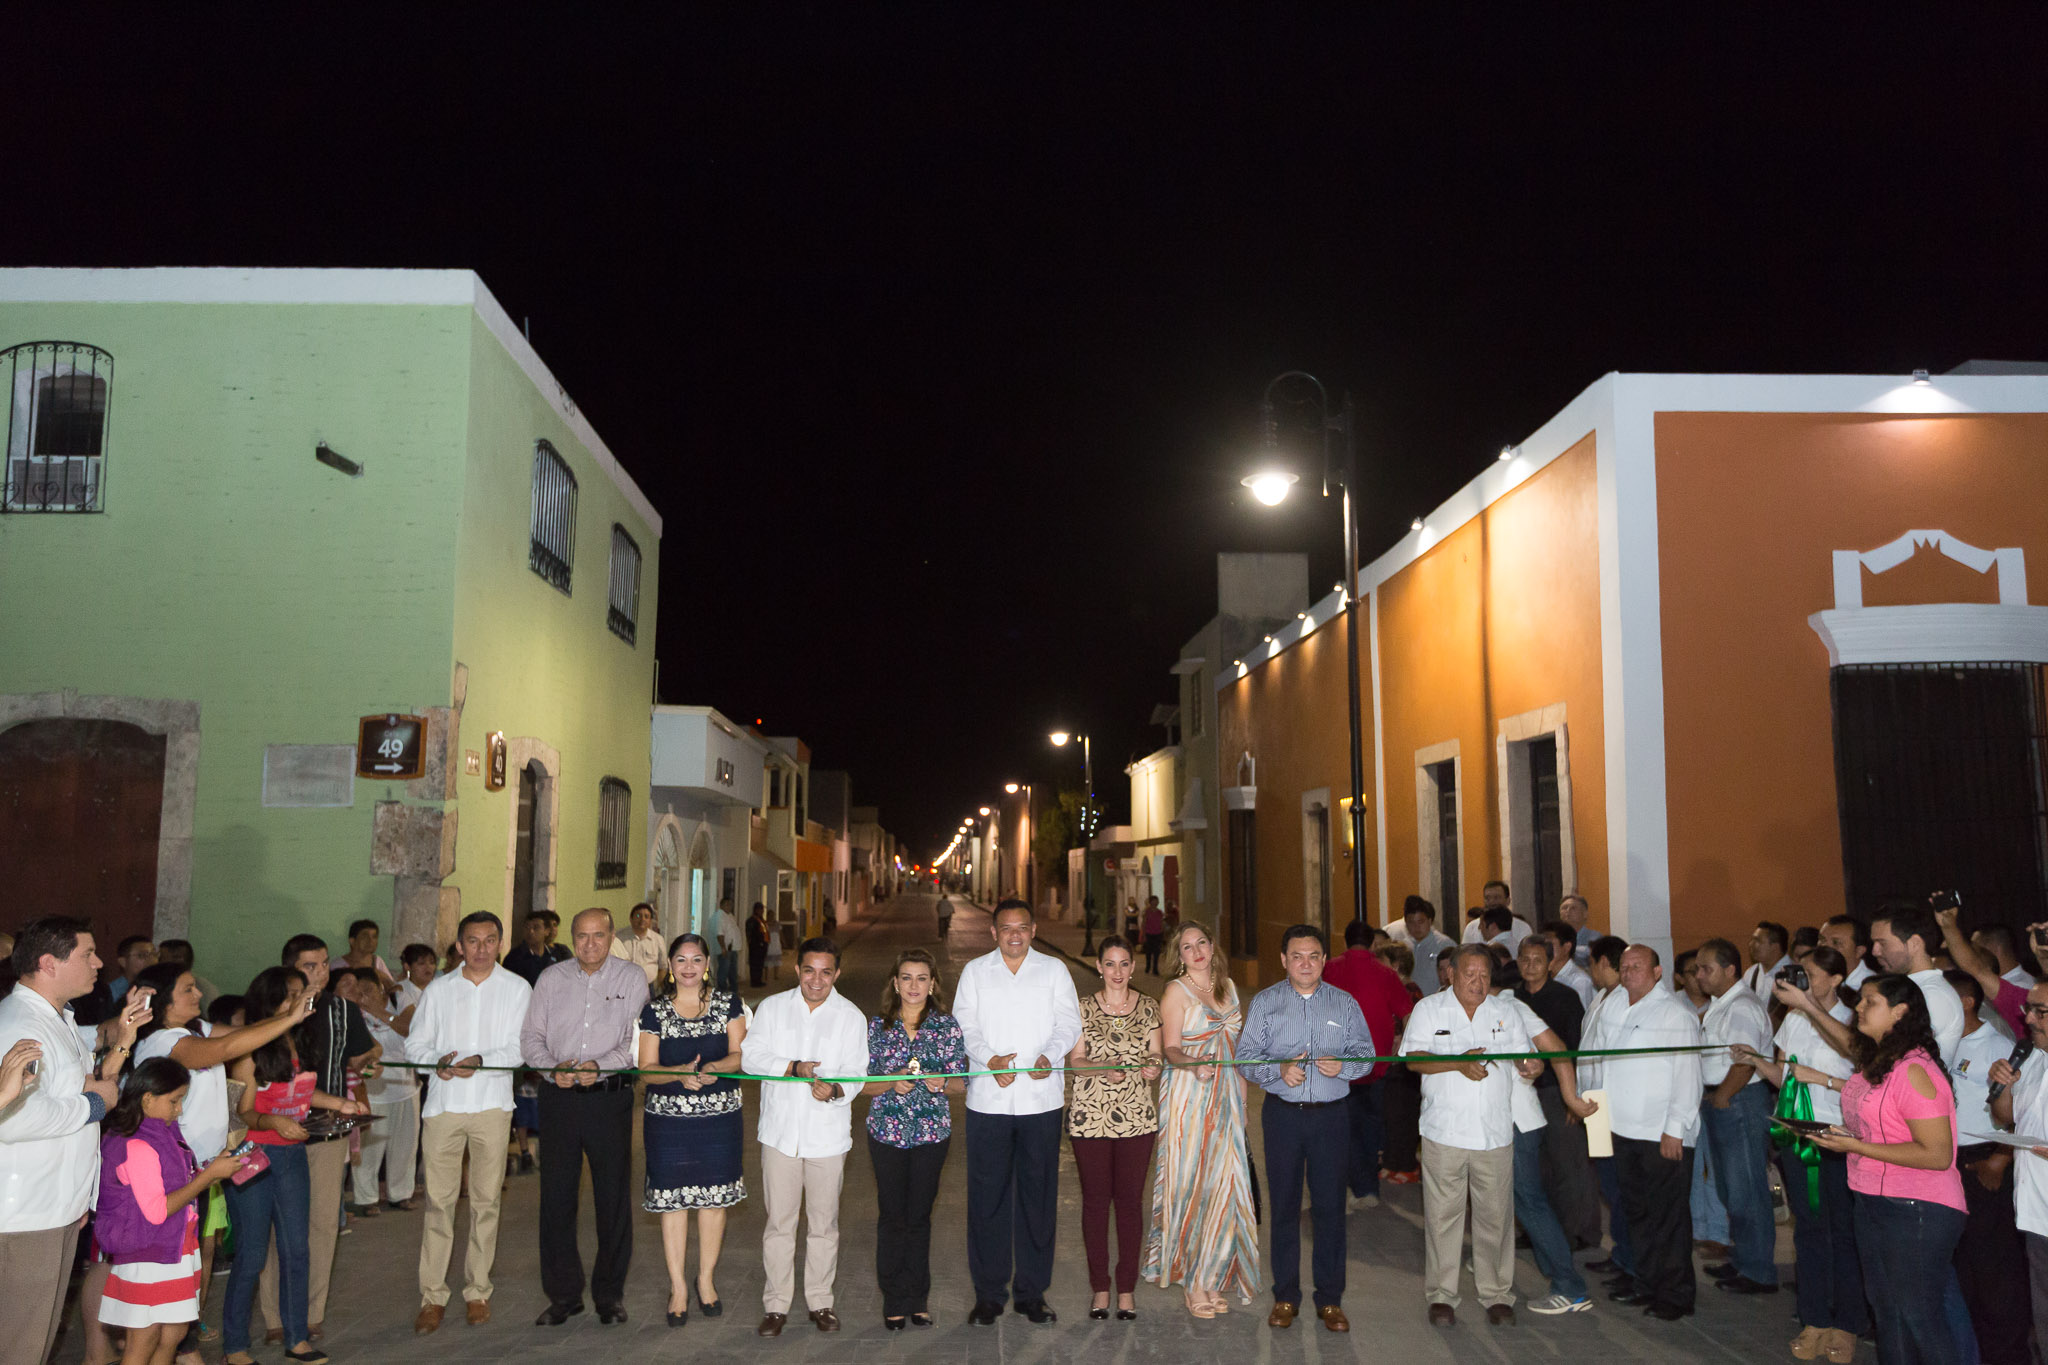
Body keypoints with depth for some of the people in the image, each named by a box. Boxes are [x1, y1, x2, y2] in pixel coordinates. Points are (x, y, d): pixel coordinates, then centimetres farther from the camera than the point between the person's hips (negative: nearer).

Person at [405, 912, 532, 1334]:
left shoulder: (517, 989, 4)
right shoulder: (437, 990, 9)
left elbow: (520, 1048, -3)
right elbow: (415, 1043, 8)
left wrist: (480, 1061, -19)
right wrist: (437, 1061, -12)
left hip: (491, 1106, -1)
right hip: (443, 1106, 1)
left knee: (486, 1201, 5)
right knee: (438, 1201, 0)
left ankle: (477, 1292, 16)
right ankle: (432, 1296, 9)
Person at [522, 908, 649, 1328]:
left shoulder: (631, 977, 1)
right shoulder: (551, 979, 9)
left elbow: (638, 1039, -6)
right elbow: (531, 1036, 6)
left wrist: (601, 1066, -22)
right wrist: (552, 1069, -12)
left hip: (610, 1097, -2)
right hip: (559, 1098, 2)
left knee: (613, 1197, 4)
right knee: (556, 1195, 5)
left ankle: (610, 1293, 18)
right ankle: (563, 1294, 19)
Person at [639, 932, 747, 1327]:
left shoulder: (727, 1004, 4)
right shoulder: (654, 1010, 2)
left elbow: (739, 1054, -2)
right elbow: (646, 1069, -2)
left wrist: (714, 1068, -22)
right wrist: (680, 1072, -21)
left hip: (719, 1115, 1)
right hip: (668, 1117, -1)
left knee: (714, 1197, 6)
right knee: (673, 1200, 1)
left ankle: (706, 1279, 24)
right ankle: (678, 1287, 14)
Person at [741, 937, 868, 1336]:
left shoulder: (850, 1016, 3)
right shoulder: (772, 1007, 5)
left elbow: (855, 1072, -4)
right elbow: (751, 1056, -4)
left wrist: (836, 1089, -26)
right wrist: (794, 1067, -17)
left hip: (828, 1133, 0)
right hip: (780, 1130, 0)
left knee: (823, 1222, 7)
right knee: (779, 1221, 3)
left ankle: (820, 1301, 21)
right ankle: (776, 1304, 15)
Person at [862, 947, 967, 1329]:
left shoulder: (948, 1026, 0)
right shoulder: (877, 1027, 1)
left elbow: (962, 1083, 3)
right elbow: (863, 1083, 3)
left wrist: (942, 1082, -18)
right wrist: (892, 1083, -15)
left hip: (932, 1133, 0)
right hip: (886, 1133, 0)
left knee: (919, 1215, 8)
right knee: (891, 1215, 5)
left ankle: (917, 1298, 23)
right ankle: (895, 1300, 19)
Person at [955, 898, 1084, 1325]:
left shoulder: (1054, 970, 10)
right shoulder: (974, 971, 9)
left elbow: (1069, 1023, 3)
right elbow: (964, 1026, 1)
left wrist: (1049, 1055, -16)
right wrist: (990, 1059, -16)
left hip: (1041, 1097, 1)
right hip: (987, 1099, 0)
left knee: (1038, 1194, 5)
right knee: (987, 1196, 2)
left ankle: (1031, 1291, 17)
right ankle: (988, 1293, 14)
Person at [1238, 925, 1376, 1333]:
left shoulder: (1344, 1004, 8)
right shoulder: (1264, 1002, 5)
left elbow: (1365, 1052, 5)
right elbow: (1245, 1054, -1)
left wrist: (1343, 1065, -16)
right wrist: (1279, 1070, -18)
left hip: (1331, 1115, 0)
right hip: (1282, 1114, 0)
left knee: (1330, 1206, 1)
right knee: (1284, 1204, 5)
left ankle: (1330, 1300, 13)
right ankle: (1285, 1297, 17)